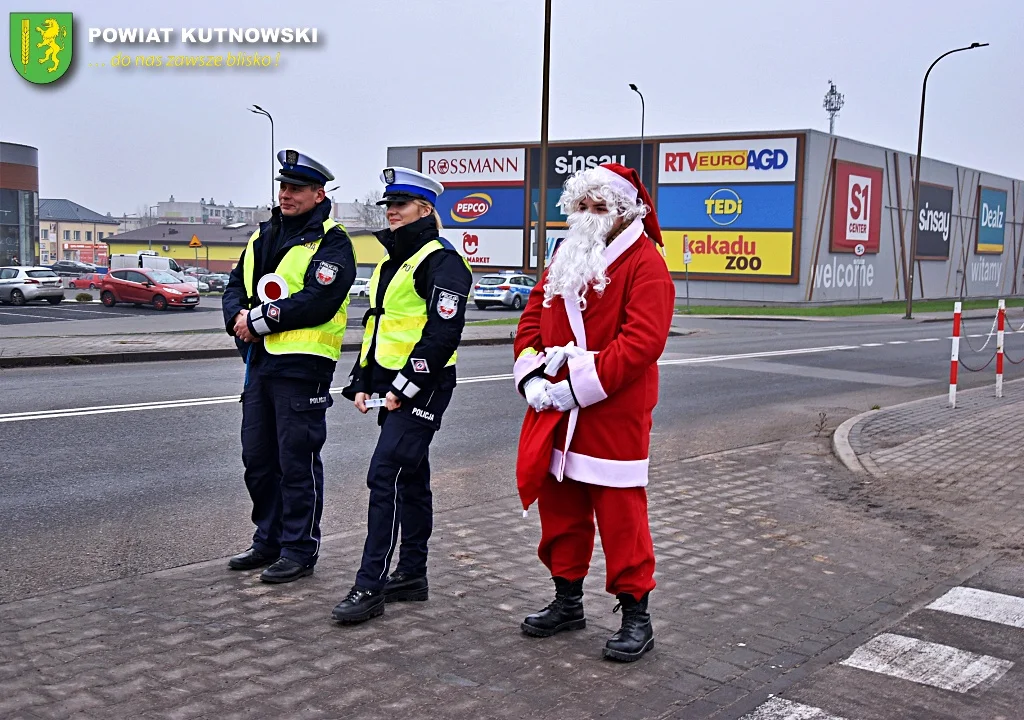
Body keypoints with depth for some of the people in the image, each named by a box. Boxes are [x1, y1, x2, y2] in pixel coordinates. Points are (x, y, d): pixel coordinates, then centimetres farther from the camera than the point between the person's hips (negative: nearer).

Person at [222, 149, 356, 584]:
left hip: (303, 366, -8)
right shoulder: (263, 237, 17)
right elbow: (236, 285, 14)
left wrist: (260, 320, -16)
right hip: (259, 361, 8)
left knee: (298, 461, -1)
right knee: (257, 458, 15)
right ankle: (269, 540, 29)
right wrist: (239, 317, -8)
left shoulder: (331, 243, -8)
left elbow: (317, 301, -20)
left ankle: (300, 549, 11)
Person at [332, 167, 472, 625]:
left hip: (421, 387, -9)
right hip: (391, 386, 9)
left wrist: (405, 386, -20)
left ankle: (370, 587, -8)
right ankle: (412, 575, 22)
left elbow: (443, 333, -19)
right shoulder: (391, 261, 18)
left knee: (386, 476, -12)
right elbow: (374, 325, 23)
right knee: (410, 478, 14)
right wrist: (362, 382, 13)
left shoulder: (441, 260, -11)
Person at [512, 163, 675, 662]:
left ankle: (635, 615, 13)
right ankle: (567, 601, 31)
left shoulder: (645, 263, -10)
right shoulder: (565, 257, 15)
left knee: (620, 517, 0)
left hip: (613, 419, -7)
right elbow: (532, 317, 13)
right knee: (560, 510, 15)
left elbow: (642, 340, -21)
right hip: (553, 414, 7)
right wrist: (531, 376, -4)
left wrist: (578, 387, -22)